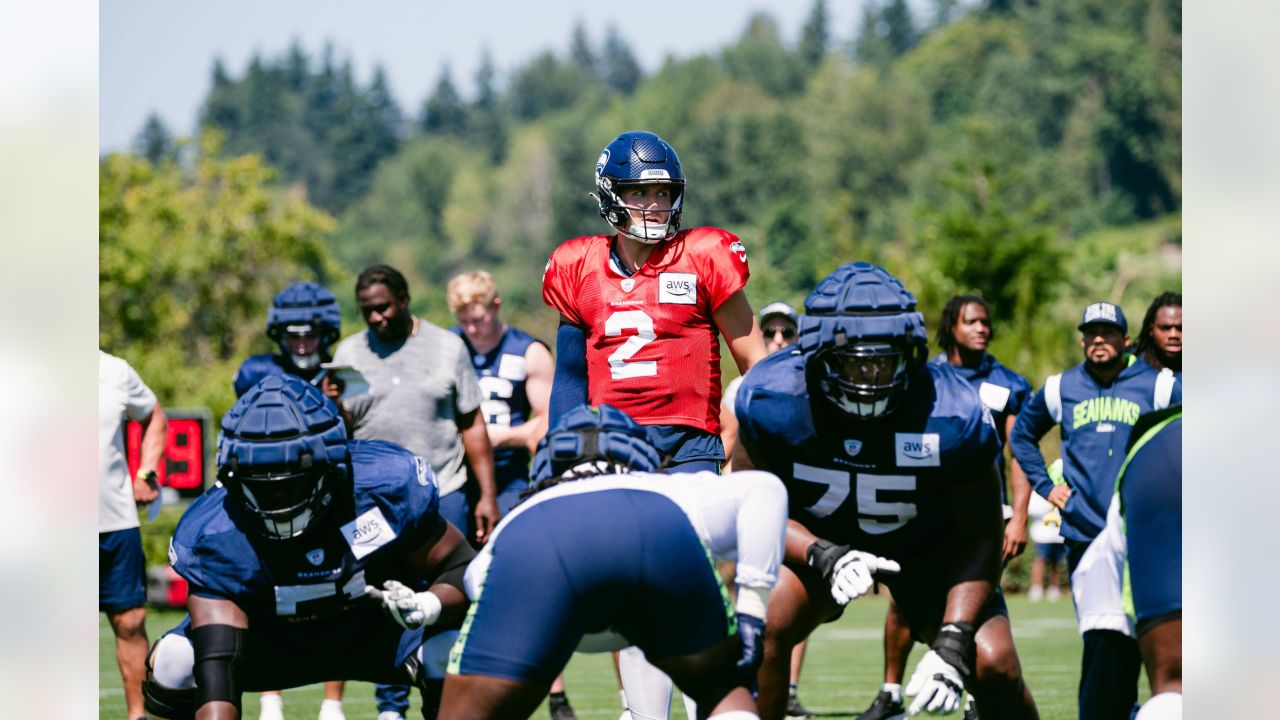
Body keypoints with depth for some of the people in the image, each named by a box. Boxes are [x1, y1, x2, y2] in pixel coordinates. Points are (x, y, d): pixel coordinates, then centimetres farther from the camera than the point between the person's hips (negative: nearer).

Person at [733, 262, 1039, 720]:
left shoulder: (953, 417, -30)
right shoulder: (772, 398, -28)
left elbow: (978, 539, -20)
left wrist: (952, 643, -33)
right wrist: (822, 556, -36)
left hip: (931, 545, 0)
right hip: (816, 540, 0)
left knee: (995, 668, -17)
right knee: (763, 630, -27)